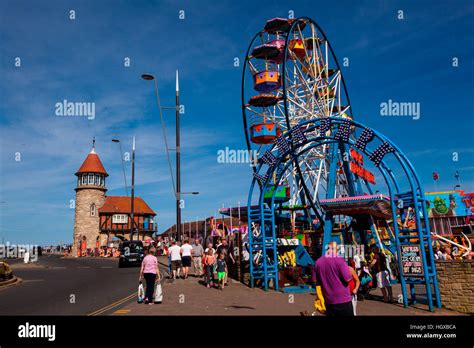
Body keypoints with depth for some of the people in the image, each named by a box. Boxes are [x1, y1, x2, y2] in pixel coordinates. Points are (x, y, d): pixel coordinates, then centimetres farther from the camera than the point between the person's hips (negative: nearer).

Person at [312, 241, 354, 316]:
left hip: (328, 300, 5)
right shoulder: (339, 260, -15)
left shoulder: (318, 262, 0)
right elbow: (348, 279, -16)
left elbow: (315, 280, 8)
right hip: (343, 299, -4)